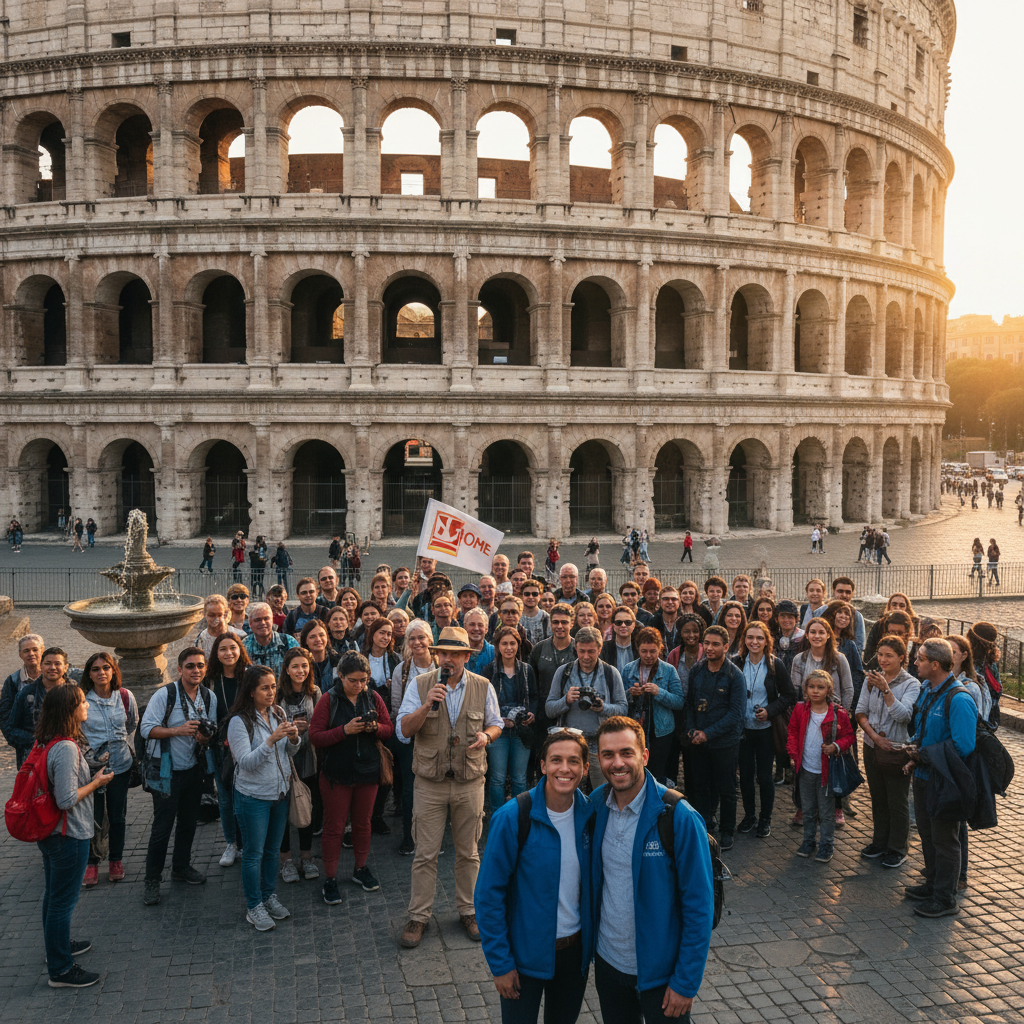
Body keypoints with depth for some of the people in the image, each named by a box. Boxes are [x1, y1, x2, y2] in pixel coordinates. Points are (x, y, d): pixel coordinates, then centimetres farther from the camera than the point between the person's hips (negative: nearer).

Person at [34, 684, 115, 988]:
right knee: (64, 901, 3)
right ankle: (60, 970, 15)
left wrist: (90, 774, 8)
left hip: (49, 834, 10)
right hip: (70, 836, -9)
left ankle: (57, 946, 42)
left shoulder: (46, 743, 2)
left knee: (53, 895, 24)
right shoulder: (66, 748, -28)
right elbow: (67, 800, -27)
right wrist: (97, 782, -15)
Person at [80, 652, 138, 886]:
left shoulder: (126, 696, -5)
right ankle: (92, 863, 21)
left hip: (120, 764, 2)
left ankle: (115, 860, 28)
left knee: (117, 816, 12)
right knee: (93, 817, 3)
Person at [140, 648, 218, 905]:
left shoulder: (209, 697, 2)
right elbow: (147, 729, -17)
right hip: (167, 771, -5)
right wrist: (179, 730, -28)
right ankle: (152, 880, 13)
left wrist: (206, 738, -13)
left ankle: (182, 867, 35)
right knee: (162, 827, 0)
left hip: (194, 769, 5)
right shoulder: (165, 694, -14)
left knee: (188, 823, 17)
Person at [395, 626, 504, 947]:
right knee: (425, 854, 4)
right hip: (429, 782, -1)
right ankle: (418, 917, 18)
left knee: (468, 852, 12)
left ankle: (468, 911, 28)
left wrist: (486, 735, -12)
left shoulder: (483, 687, 0)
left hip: (470, 782, 1)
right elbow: (404, 731, -8)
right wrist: (427, 706, -23)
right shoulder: (420, 685, -3)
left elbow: (496, 724, 11)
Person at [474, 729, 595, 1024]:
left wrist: (592, 940, 5)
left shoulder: (590, 814, -8)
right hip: (525, 953, -4)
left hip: (576, 949, 4)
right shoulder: (511, 818, -20)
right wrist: (500, 963, -14)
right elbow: (488, 896, -15)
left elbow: (592, 880, 6)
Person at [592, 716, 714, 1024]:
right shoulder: (596, 806, -6)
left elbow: (700, 906, -16)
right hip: (608, 961, 4)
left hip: (660, 972, -4)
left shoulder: (679, 818, -20)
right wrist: (589, 943, 4)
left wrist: (686, 983, -15)